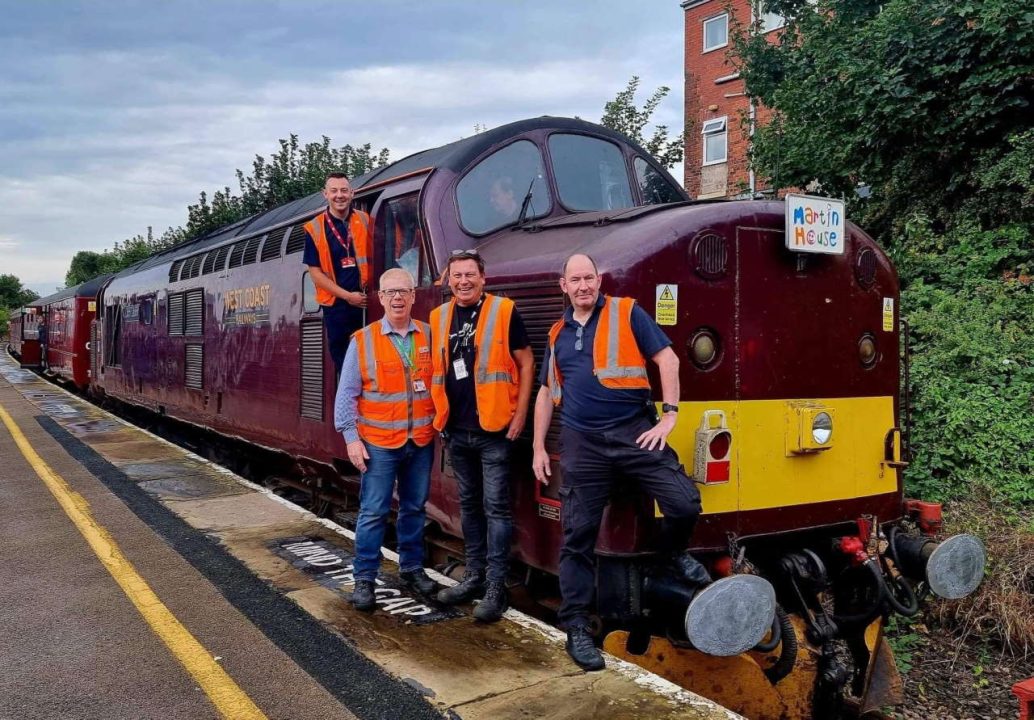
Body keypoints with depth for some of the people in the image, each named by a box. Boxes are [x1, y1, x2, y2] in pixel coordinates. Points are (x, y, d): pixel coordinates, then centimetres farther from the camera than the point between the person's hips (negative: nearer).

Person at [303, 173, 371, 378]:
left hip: (366, 301, 1)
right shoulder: (315, 228, -1)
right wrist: (347, 296, -10)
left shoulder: (365, 221, 4)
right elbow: (315, 272, -3)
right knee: (341, 359, 7)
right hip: (336, 305, -1)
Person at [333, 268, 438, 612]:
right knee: (373, 512, 0)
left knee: (414, 508, 14)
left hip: (421, 442, 3)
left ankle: (412, 568, 29)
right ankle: (364, 578, 12)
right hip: (379, 443, -3)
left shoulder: (429, 336, 3)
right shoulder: (362, 340, -3)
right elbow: (346, 394, -3)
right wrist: (351, 437, -8)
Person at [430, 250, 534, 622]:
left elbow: (526, 363, -4)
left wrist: (520, 414, -9)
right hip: (456, 431, 5)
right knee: (469, 505, 15)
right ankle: (475, 576, 26)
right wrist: (437, 416, 11)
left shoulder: (504, 311, -6)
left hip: (494, 428, -5)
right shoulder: (439, 318, 8)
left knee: (496, 507, -2)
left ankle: (496, 588, 4)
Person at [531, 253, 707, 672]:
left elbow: (667, 359, -3)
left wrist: (669, 416, -10)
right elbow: (546, 393, 20)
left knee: (685, 503, -15)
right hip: (582, 444, 3)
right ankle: (577, 628, 14)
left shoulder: (627, 313, 2)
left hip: (634, 430, -3)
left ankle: (674, 553, 20)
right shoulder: (558, 334, 14)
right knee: (577, 536, 3)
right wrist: (538, 448, 15)